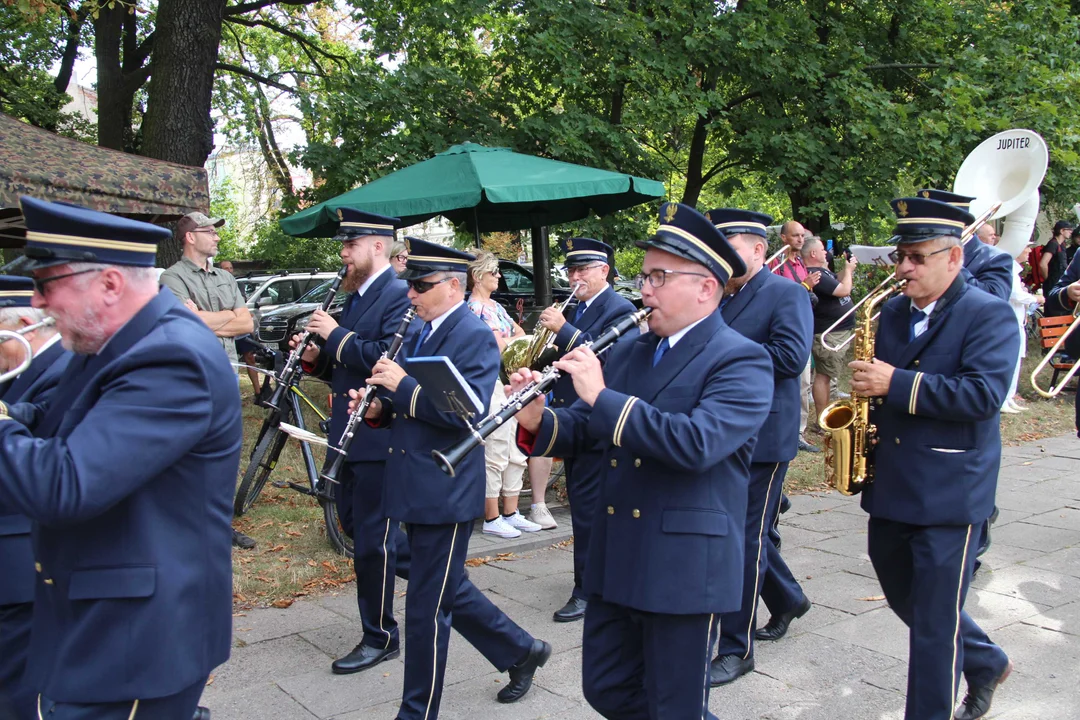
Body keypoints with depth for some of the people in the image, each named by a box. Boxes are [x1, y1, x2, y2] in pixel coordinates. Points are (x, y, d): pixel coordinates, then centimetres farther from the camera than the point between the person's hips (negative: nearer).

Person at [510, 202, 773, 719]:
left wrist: (602, 395, -26)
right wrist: (537, 422, -12)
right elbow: (581, 429, 10)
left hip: (685, 569, -7)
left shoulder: (741, 361, -12)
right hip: (614, 561, 7)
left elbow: (696, 443, -28)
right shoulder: (627, 352, 10)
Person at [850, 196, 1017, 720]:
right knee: (904, 599, 21)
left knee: (935, 624, 1)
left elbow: (984, 393, -23)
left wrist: (896, 383, -25)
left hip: (949, 496, -7)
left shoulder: (990, 316, -10)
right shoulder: (891, 312, 10)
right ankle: (986, 662, 44)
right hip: (888, 489, 7)